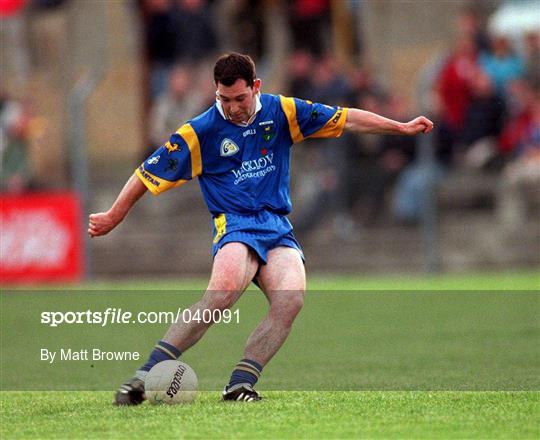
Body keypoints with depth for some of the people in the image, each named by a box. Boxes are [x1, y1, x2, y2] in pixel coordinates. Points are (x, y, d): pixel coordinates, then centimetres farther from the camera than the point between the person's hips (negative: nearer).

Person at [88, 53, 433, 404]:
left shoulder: (281, 112, 7)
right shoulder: (200, 131, -2)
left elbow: (345, 119, 13)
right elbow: (150, 173, 6)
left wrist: (403, 127, 13)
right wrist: (114, 216, 10)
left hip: (278, 227, 4)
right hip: (235, 224, -4)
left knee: (291, 300, -27)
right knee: (224, 291, -34)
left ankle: (240, 384, -21)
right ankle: (146, 375, -35)